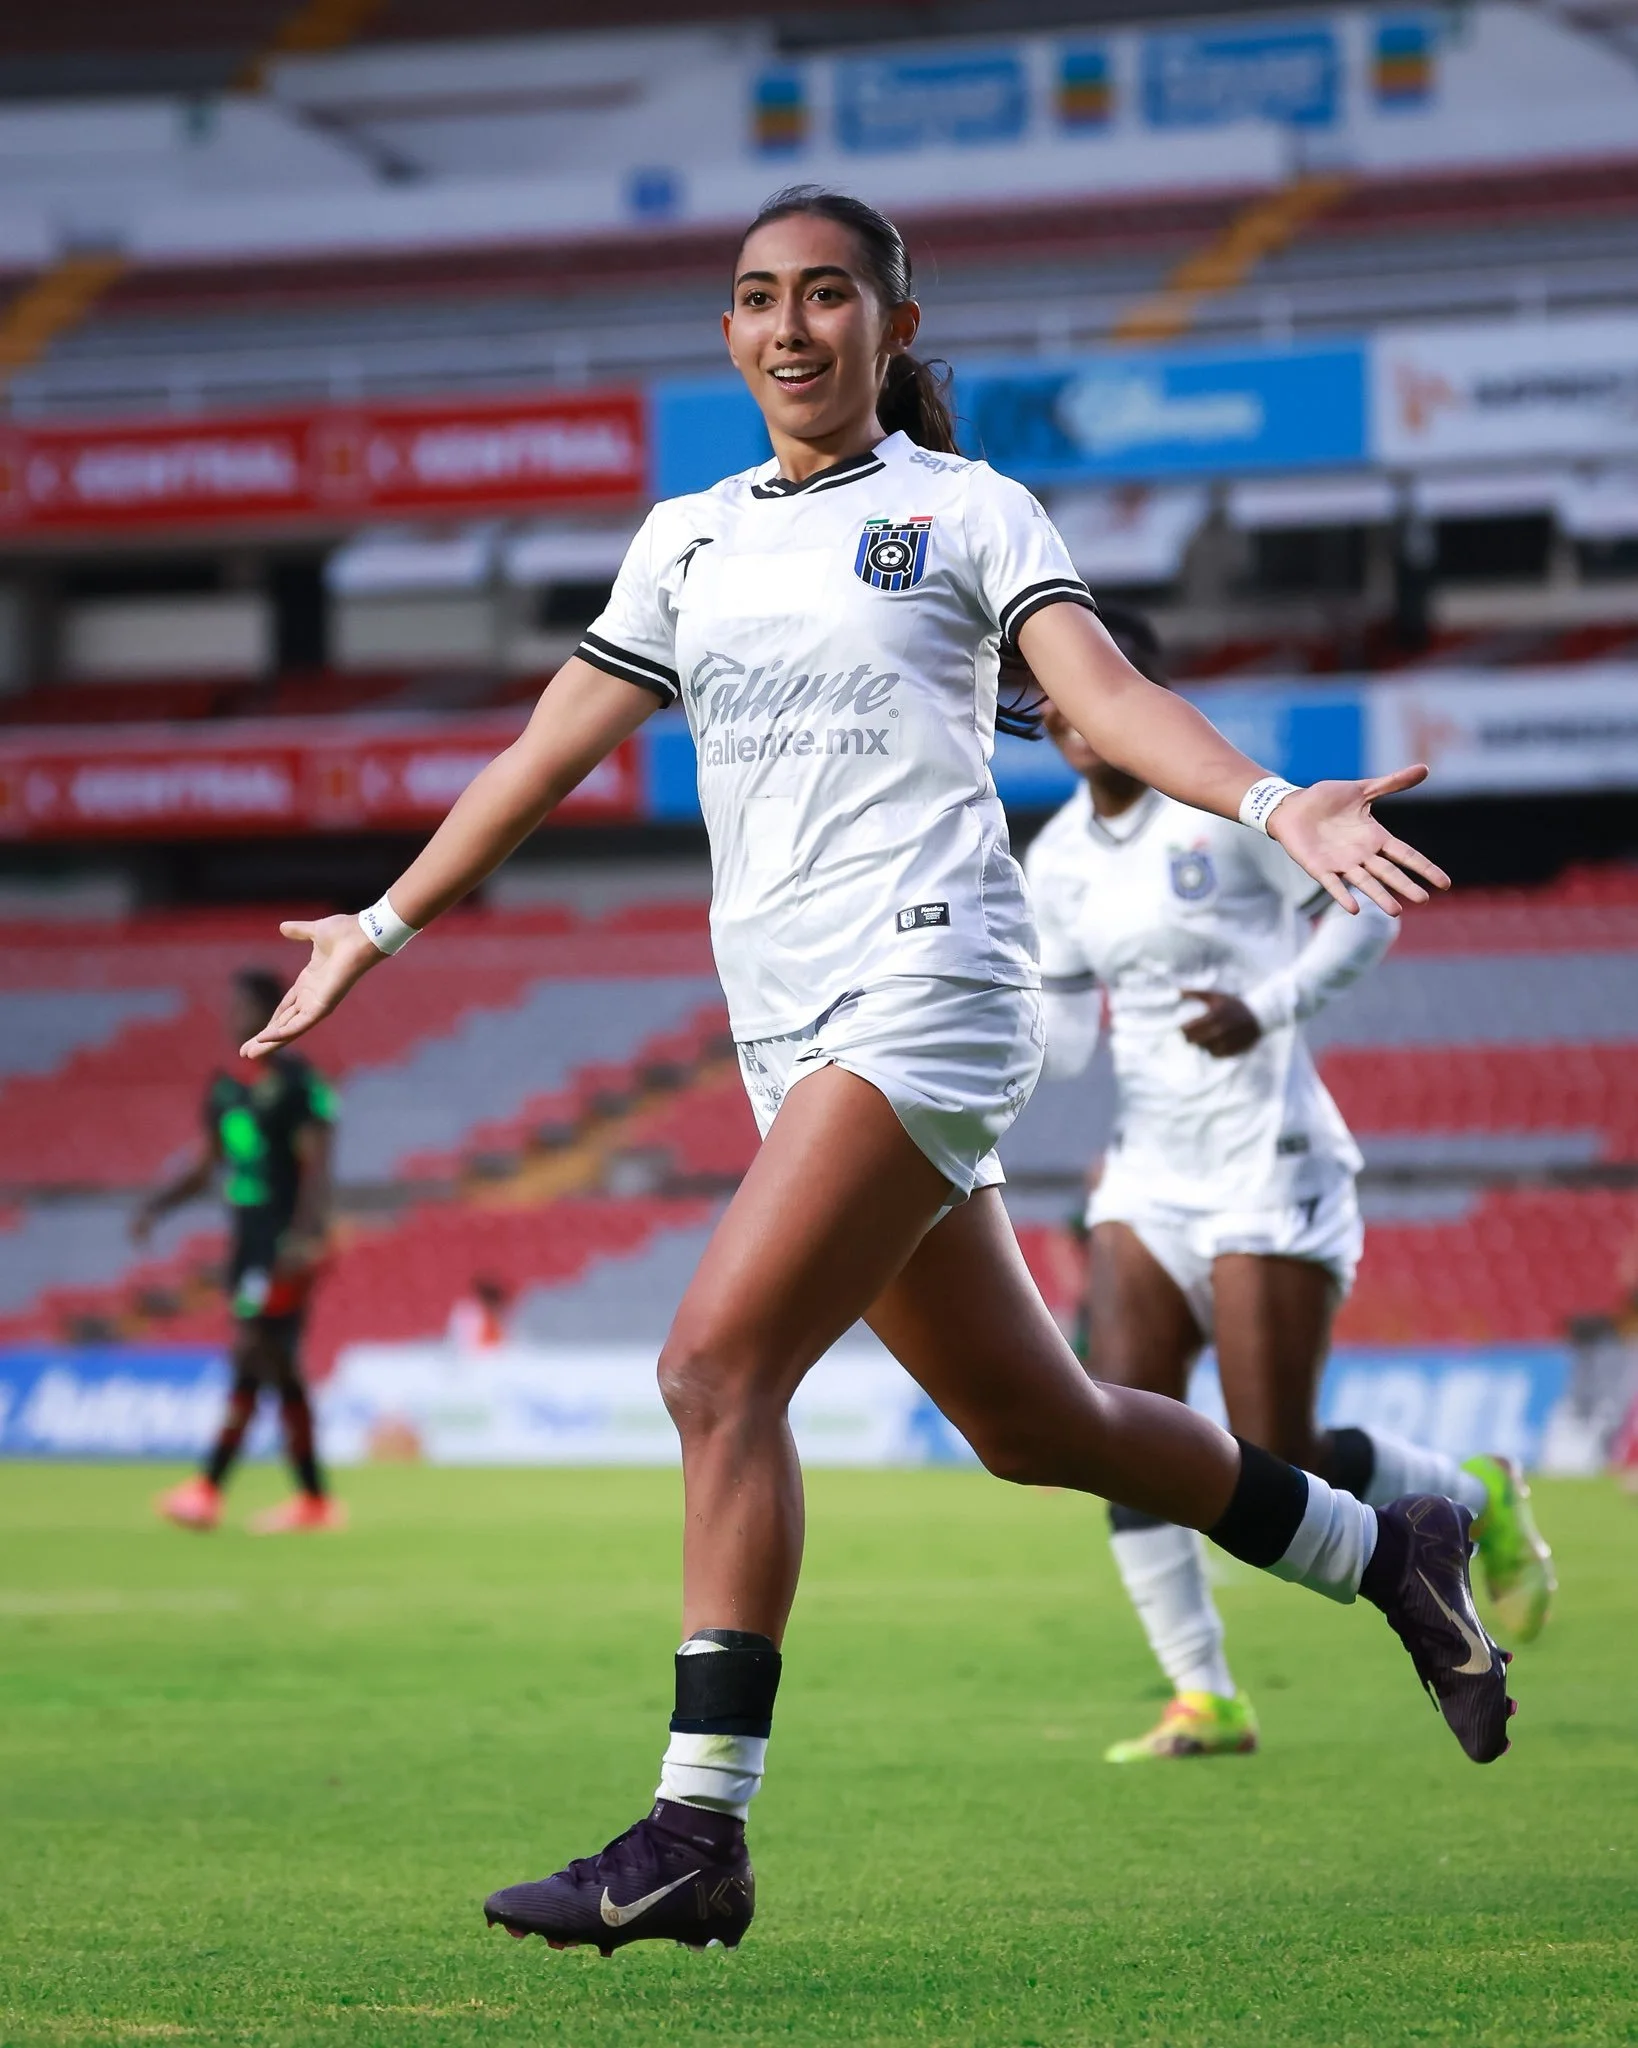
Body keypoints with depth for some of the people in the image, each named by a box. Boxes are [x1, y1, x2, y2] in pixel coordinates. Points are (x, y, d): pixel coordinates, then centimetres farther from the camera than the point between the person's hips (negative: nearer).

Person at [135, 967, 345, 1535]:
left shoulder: (296, 1083, -10)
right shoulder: (225, 1085, 13)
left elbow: (316, 1164, -14)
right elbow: (208, 1162, 20)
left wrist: (305, 1234, -24)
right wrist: (157, 1204, 8)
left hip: (286, 1244, -8)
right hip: (247, 1240, 8)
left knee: (253, 1355, -11)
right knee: (279, 1370, 8)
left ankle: (209, 1489, -14)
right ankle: (315, 1499, 12)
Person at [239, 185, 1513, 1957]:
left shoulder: (964, 509, 3)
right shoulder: (686, 541, 18)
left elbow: (1106, 697, -10)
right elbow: (547, 751, 25)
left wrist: (1276, 806, -27)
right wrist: (381, 926, 28)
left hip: (926, 974, -6)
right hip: (787, 1023, 6)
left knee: (718, 1364, -20)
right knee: (1035, 1427, 11)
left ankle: (698, 1828, -20)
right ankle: (1390, 1553, 31)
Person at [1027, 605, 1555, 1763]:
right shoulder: (1058, 861, 8)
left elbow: (1364, 915, -6)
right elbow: (1063, 1041, 12)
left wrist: (1267, 1007, -21)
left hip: (1268, 1167, -6)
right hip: (1149, 1175, 6)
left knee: (1280, 1471, -8)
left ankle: (1480, 1498, 22)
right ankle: (1204, 1701, -3)